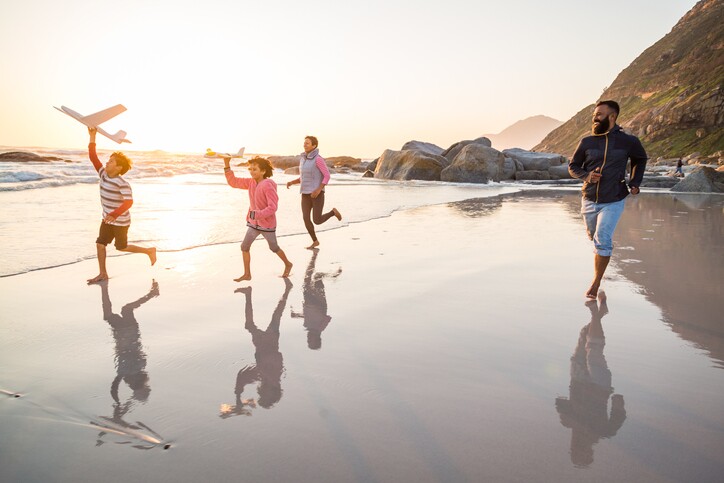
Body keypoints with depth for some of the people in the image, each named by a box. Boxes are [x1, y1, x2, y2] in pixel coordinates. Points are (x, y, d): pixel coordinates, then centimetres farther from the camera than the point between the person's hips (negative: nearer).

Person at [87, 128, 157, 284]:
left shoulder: (122, 184, -24)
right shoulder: (103, 174, -3)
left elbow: (129, 202, -33)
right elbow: (93, 157, -2)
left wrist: (114, 215, -44)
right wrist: (92, 136, -7)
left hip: (120, 221, -7)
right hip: (107, 220, 7)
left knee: (121, 247, 6)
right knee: (100, 244, 2)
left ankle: (149, 251, 26)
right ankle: (103, 274, 12)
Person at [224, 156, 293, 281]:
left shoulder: (268, 186, -23)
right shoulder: (251, 182, -1)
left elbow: (273, 207, -27)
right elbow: (233, 182, -1)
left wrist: (258, 214, -35)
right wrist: (227, 165, -10)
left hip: (267, 224, -6)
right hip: (254, 223, 7)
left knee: (274, 247, 12)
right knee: (244, 247, -1)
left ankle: (288, 264, 38)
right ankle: (247, 274, 8)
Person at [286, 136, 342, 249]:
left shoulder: (318, 159, -14)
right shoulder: (303, 159, 10)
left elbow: (327, 176, -14)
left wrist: (318, 190, -24)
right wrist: (291, 182, -1)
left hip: (317, 193, -6)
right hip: (306, 194, 7)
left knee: (317, 221, -9)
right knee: (306, 219, -1)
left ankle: (333, 212, 20)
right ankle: (315, 241, 19)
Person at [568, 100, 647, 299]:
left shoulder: (628, 141, -5)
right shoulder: (587, 142, -3)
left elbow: (640, 159, 16)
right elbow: (573, 166, 6)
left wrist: (635, 182, 5)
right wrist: (586, 176, -14)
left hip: (613, 202, -3)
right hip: (589, 200, 3)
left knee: (602, 240, -15)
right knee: (594, 237, 19)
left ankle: (596, 283, -5)